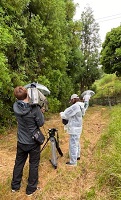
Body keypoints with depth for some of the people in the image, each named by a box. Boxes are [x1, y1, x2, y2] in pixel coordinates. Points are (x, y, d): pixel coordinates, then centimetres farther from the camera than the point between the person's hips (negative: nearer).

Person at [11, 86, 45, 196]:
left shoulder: (16, 106, -11)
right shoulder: (35, 108, -25)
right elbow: (41, 123, -15)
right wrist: (40, 111, -2)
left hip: (21, 142, 5)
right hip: (33, 142, -4)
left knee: (19, 163, 22)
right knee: (33, 165, 15)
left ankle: (15, 186, 40)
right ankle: (31, 188, 31)